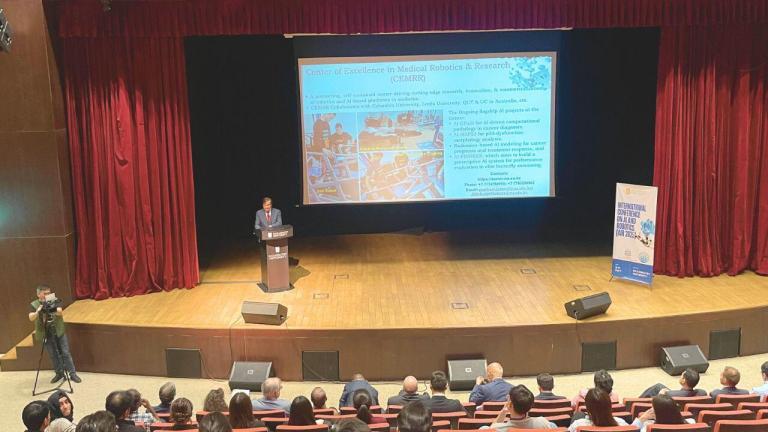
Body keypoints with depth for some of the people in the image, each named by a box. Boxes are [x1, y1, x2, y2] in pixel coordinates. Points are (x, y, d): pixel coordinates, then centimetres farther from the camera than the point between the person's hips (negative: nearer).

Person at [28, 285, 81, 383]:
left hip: (59, 332, -1)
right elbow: (31, 318, -15)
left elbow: (61, 313, -14)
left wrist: (55, 310, -36)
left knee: (65, 353, 0)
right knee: (53, 355, 9)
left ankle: (73, 374, 5)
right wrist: (38, 312, -36)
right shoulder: (34, 305, -1)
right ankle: (59, 373, 24)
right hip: (46, 334, 1)